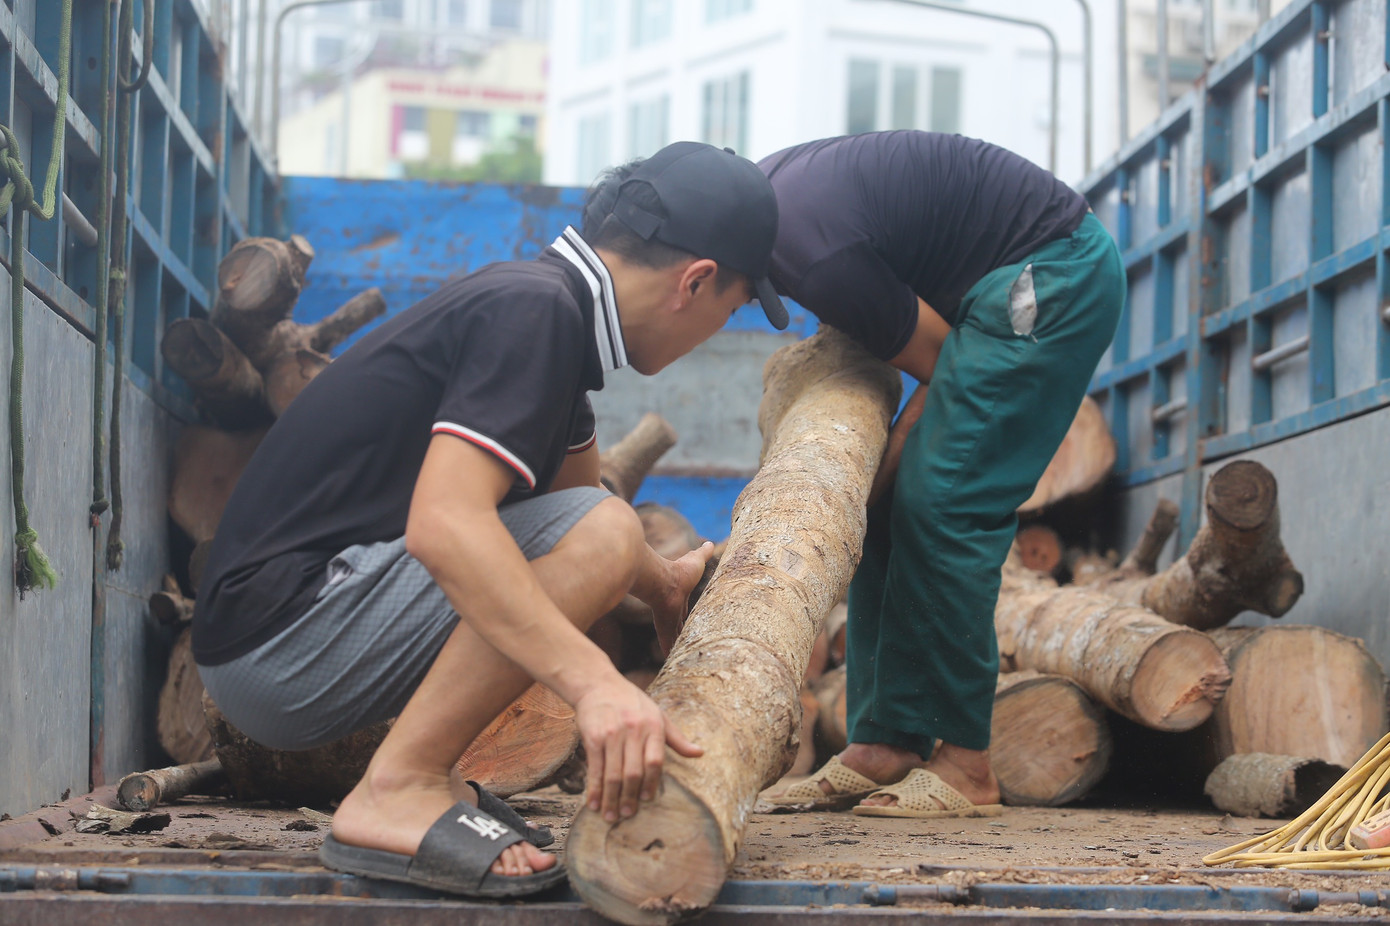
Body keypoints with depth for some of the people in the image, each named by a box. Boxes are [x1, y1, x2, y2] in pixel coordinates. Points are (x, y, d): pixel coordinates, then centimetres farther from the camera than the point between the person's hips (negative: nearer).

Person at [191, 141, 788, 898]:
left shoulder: (543, 303, 14)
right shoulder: (533, 310, -16)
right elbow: (443, 523, -31)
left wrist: (661, 583, 48)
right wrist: (595, 683, -38)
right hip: (276, 641, -10)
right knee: (597, 536, -19)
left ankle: (413, 775, 8)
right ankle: (397, 790, -16)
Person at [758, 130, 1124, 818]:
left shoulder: (813, 254, -27)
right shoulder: (759, 188, 2)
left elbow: (940, 366, -15)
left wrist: (869, 482, -9)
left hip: (1054, 278, -10)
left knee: (940, 504, -14)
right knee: (889, 508, 4)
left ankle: (966, 765, -9)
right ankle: (885, 744, 4)